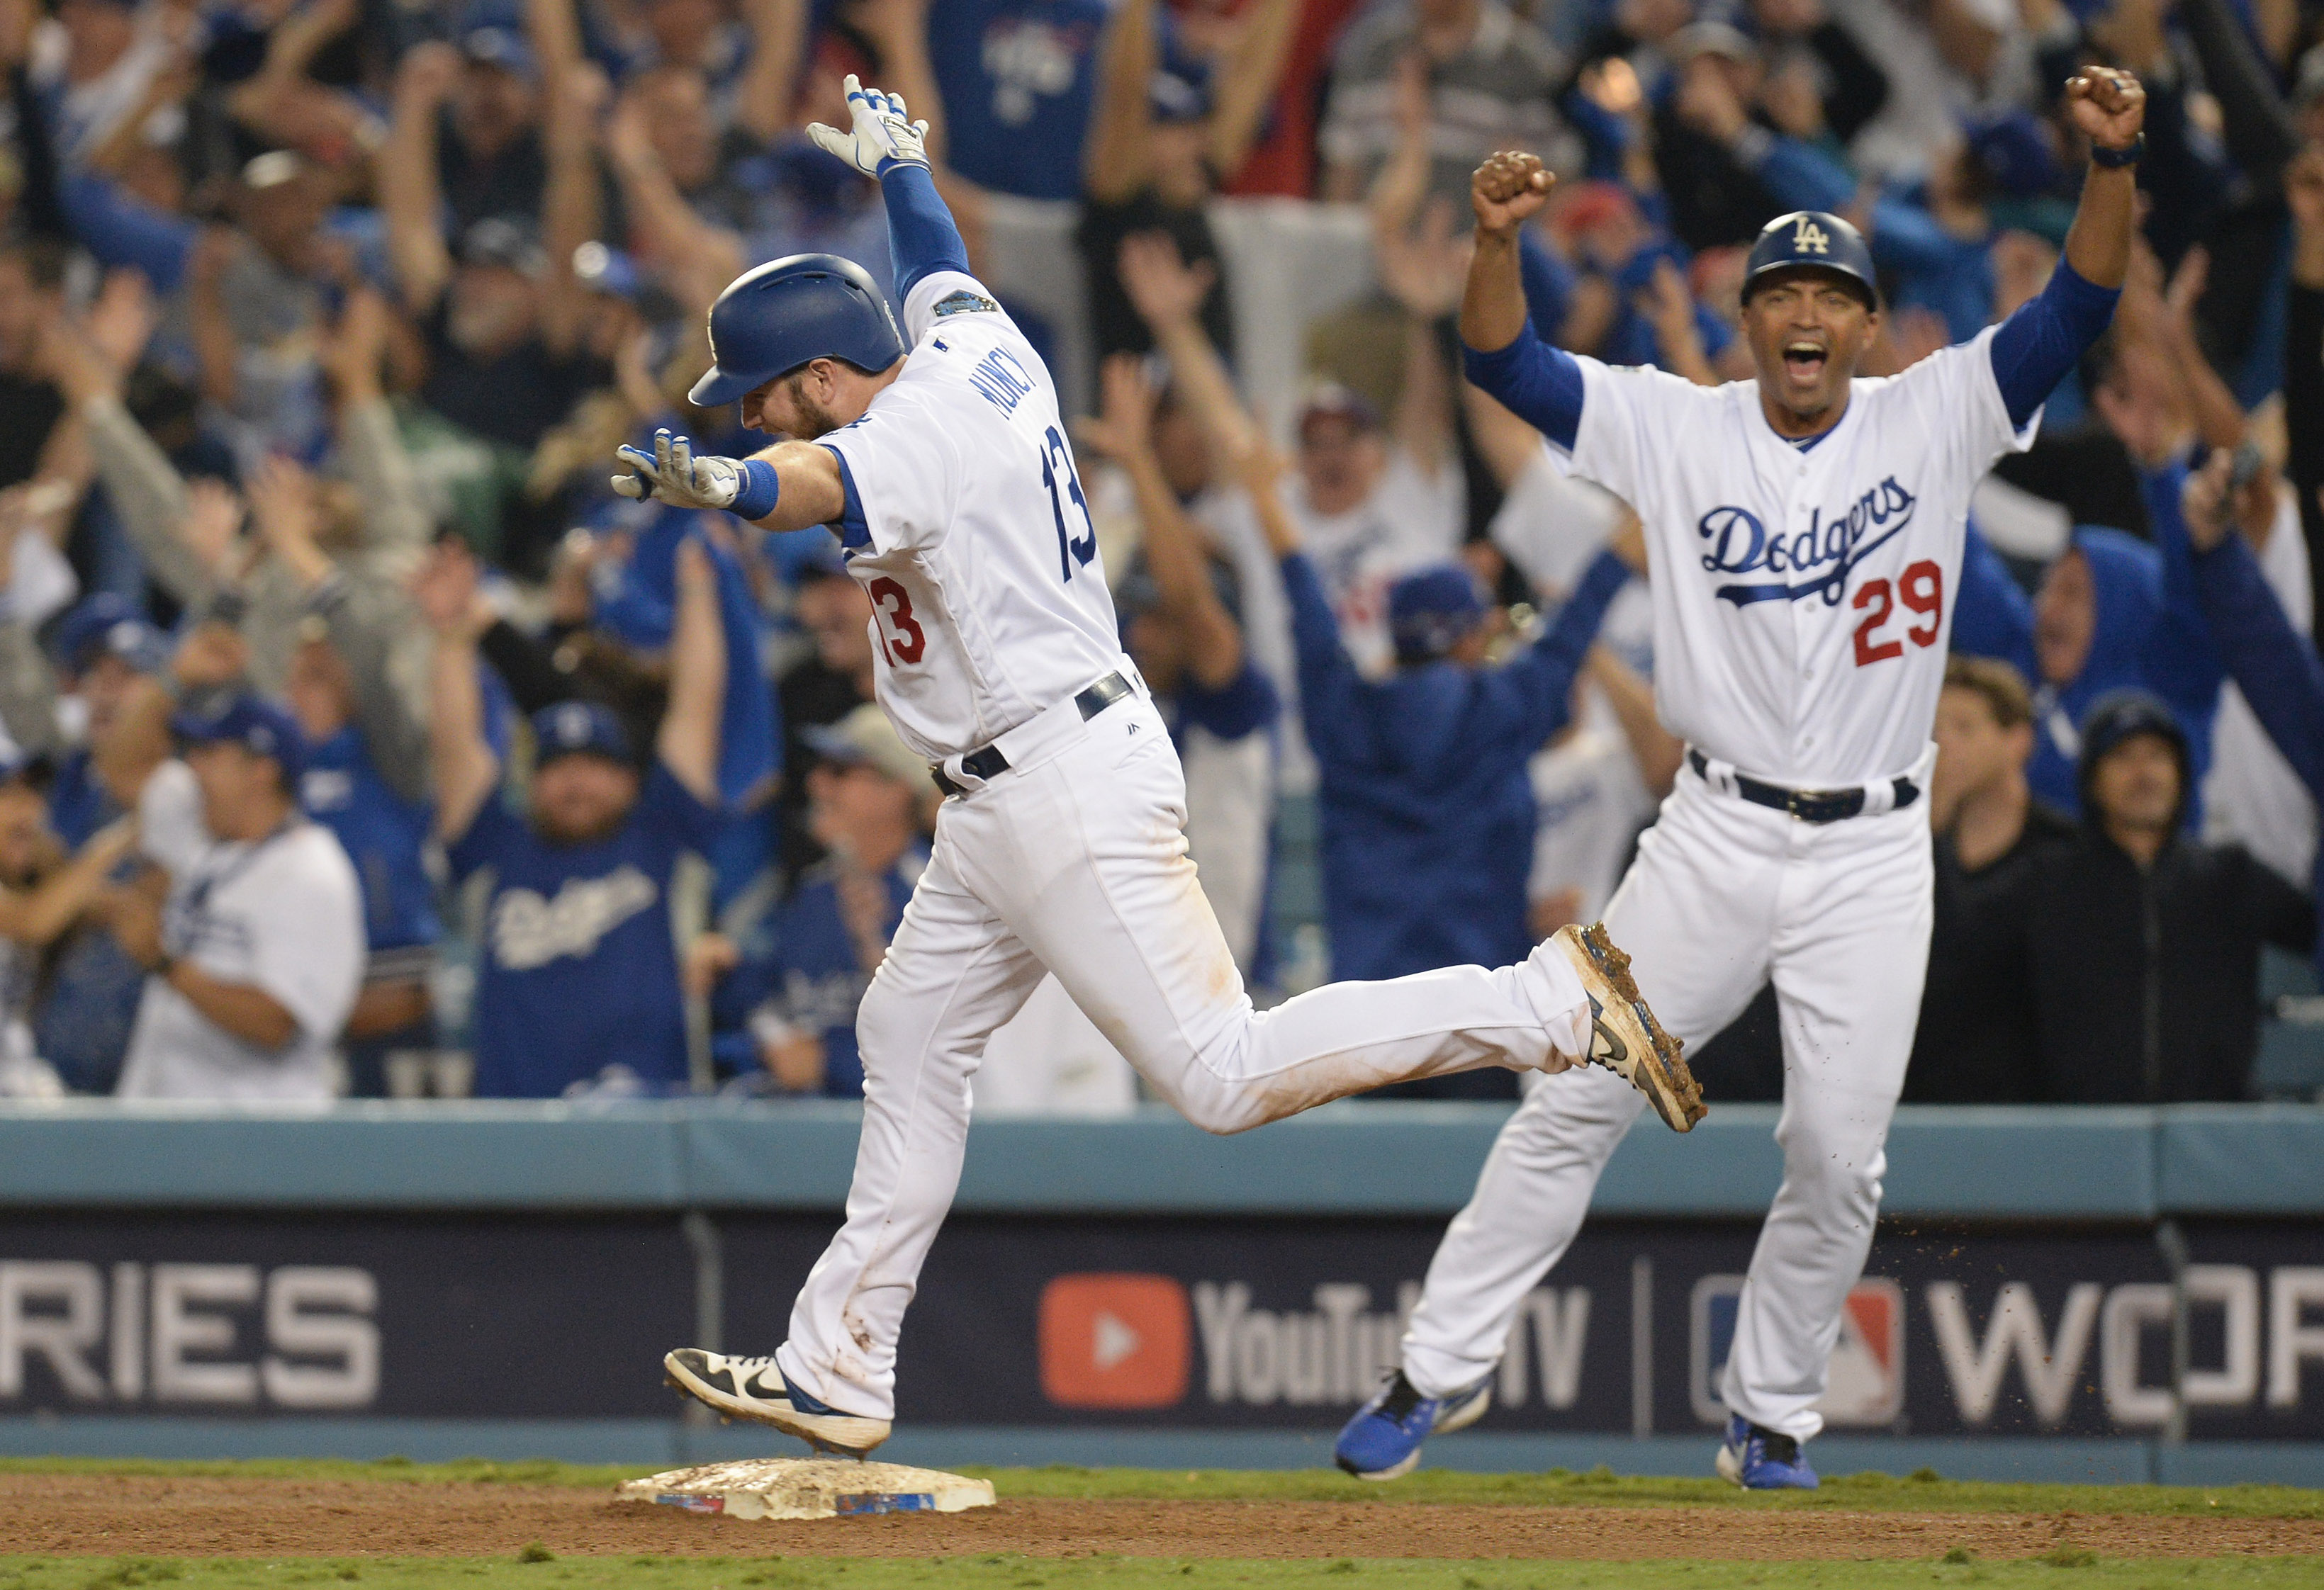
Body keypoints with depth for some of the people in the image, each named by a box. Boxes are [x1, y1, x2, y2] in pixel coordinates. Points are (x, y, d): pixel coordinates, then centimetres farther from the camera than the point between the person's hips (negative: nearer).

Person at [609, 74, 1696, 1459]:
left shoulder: (924, 430, -19)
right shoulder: (976, 346, 9)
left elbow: (817, 484, -41)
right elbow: (941, 266, 32)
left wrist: (715, 484, -60)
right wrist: (896, 161, 51)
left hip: (1067, 787, -11)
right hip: (1010, 807, 11)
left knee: (1225, 1073, -14)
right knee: (911, 1039, 15)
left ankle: (1551, 1001, -13)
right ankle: (837, 1371, 19)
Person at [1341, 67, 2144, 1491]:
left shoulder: (1931, 423, -1)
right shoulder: (1678, 431, -1)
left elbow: (2075, 313, -12)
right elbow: (1505, 360, -9)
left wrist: (2114, 166, -28)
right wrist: (1499, 239, -29)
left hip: (1872, 857, 0)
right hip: (1714, 839, 0)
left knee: (1840, 1159, 0)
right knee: (1575, 1104, 0)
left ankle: (1772, 1418, 17)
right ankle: (1443, 1367, 8)